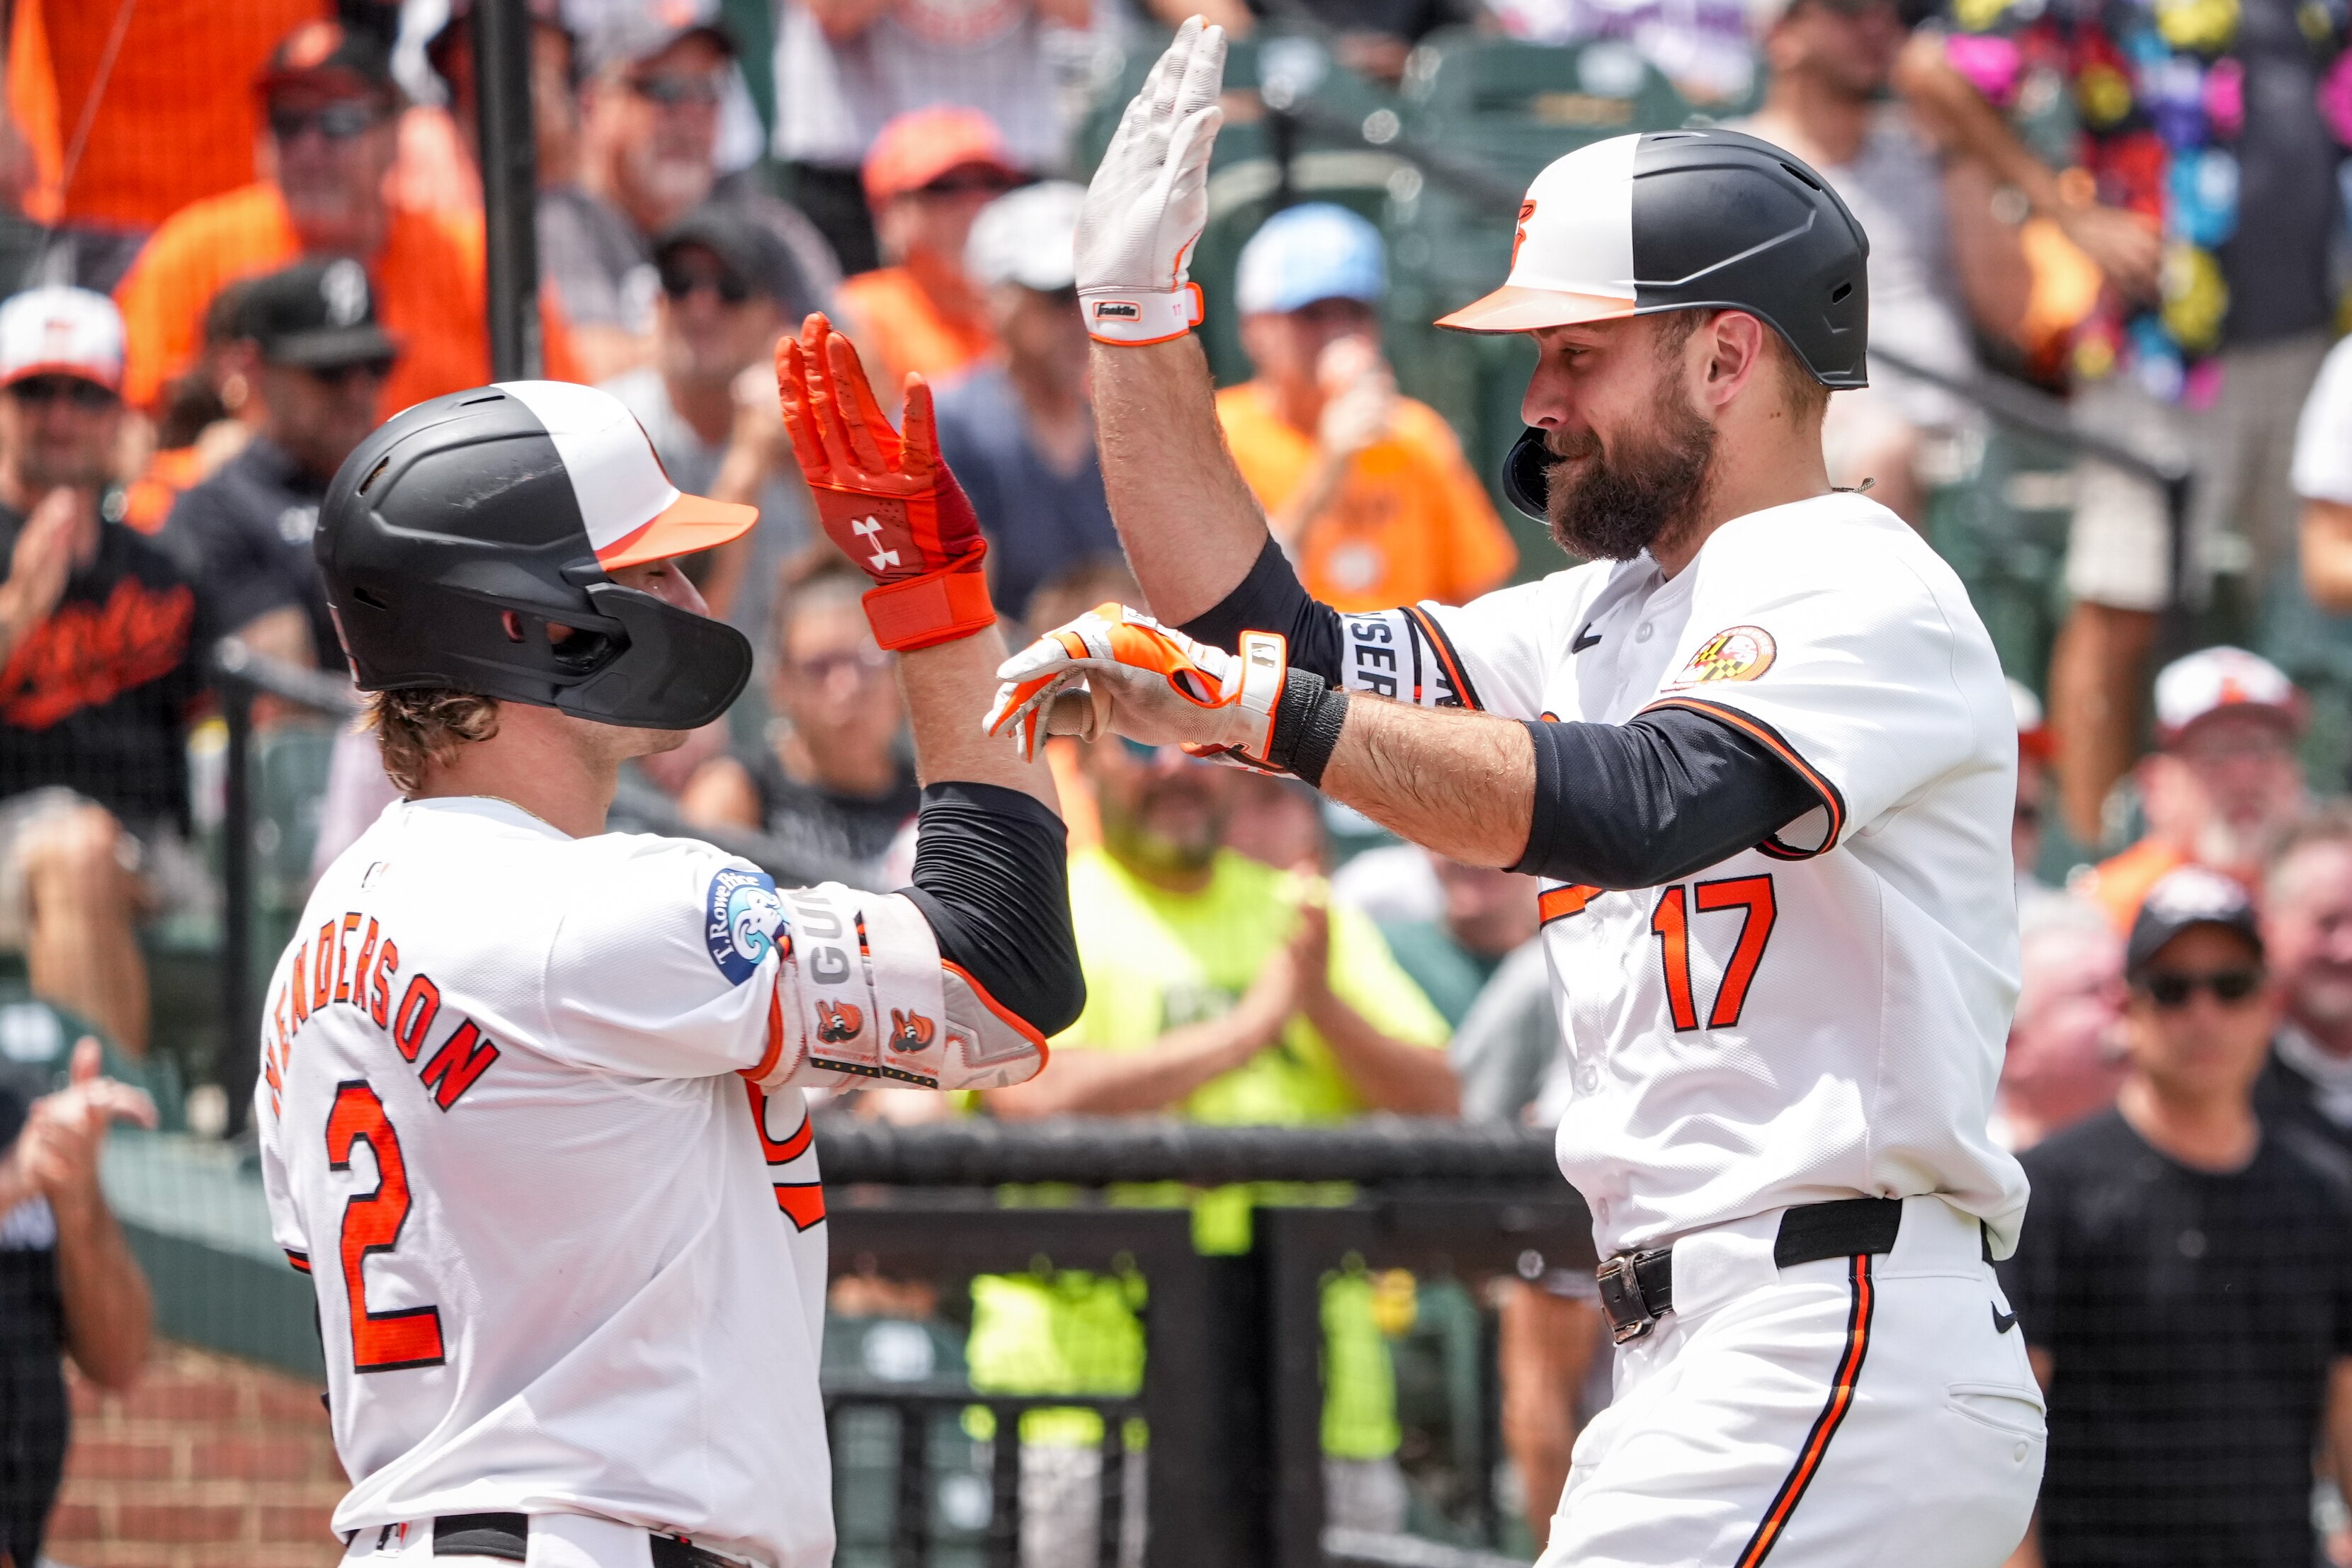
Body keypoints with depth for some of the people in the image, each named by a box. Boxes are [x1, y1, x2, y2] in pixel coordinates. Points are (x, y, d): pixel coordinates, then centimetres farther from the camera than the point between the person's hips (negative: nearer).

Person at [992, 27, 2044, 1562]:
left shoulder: (1866, 590, -8)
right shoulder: (1612, 618, 22)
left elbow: (1640, 807, -26)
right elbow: (1277, 636, 20)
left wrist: (1260, 709, -30)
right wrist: (1142, 312, 13)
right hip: (1696, 1374, 10)